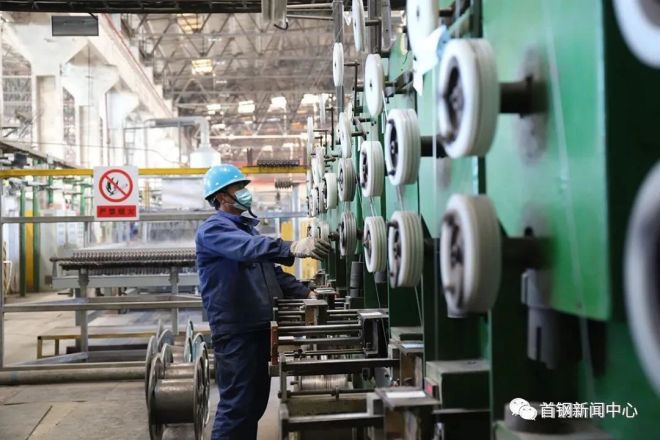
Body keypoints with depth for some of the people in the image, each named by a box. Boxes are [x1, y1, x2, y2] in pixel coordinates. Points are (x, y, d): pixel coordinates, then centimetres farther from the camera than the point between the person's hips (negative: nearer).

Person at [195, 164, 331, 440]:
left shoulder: (247, 228, 19)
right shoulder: (213, 230, -10)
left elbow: (271, 271, 22)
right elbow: (248, 248, -31)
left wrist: (305, 293, 10)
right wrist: (293, 248, -45)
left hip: (259, 327, 9)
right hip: (235, 330, -9)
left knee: (256, 400, 16)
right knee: (236, 404, -7)